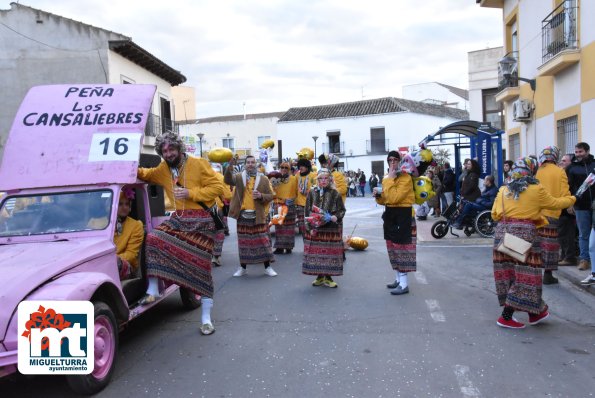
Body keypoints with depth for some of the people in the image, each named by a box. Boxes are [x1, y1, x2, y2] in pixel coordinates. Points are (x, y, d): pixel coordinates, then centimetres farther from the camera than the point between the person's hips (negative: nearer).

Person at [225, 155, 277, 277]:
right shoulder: (239, 177, 3)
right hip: (243, 215, 1)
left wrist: (261, 196, -16)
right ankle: (242, 268, 19)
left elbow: (271, 195, 4)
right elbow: (227, 180, -16)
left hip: (258, 215, 0)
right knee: (243, 242, 8)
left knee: (263, 241, 2)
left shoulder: (264, 179, 4)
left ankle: (268, 267, 12)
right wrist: (230, 167, -32)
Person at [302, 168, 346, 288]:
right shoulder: (312, 192, 5)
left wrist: (332, 218, -16)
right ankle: (319, 276, 18)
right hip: (315, 229, 2)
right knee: (316, 252, 3)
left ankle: (328, 277, 14)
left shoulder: (335, 193, 0)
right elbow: (307, 211, 6)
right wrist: (310, 227, -2)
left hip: (331, 229, -1)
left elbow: (342, 210, 2)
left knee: (330, 252, 0)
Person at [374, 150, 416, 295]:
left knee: (401, 246, -9)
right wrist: (378, 196, -3)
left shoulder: (406, 178, -14)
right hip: (390, 214, 9)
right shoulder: (386, 178, 13)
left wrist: (390, 179, -21)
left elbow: (394, 198, -25)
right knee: (393, 247, 13)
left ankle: (404, 284, -6)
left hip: (403, 214, -9)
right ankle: (398, 279, 24)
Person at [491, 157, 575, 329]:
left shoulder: (503, 190, 7)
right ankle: (506, 316, 2)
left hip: (502, 233, 5)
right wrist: (571, 199, 30)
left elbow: (494, 214, 7)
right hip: (525, 234, -5)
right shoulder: (536, 190, -3)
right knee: (525, 275, 4)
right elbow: (554, 203, 11)